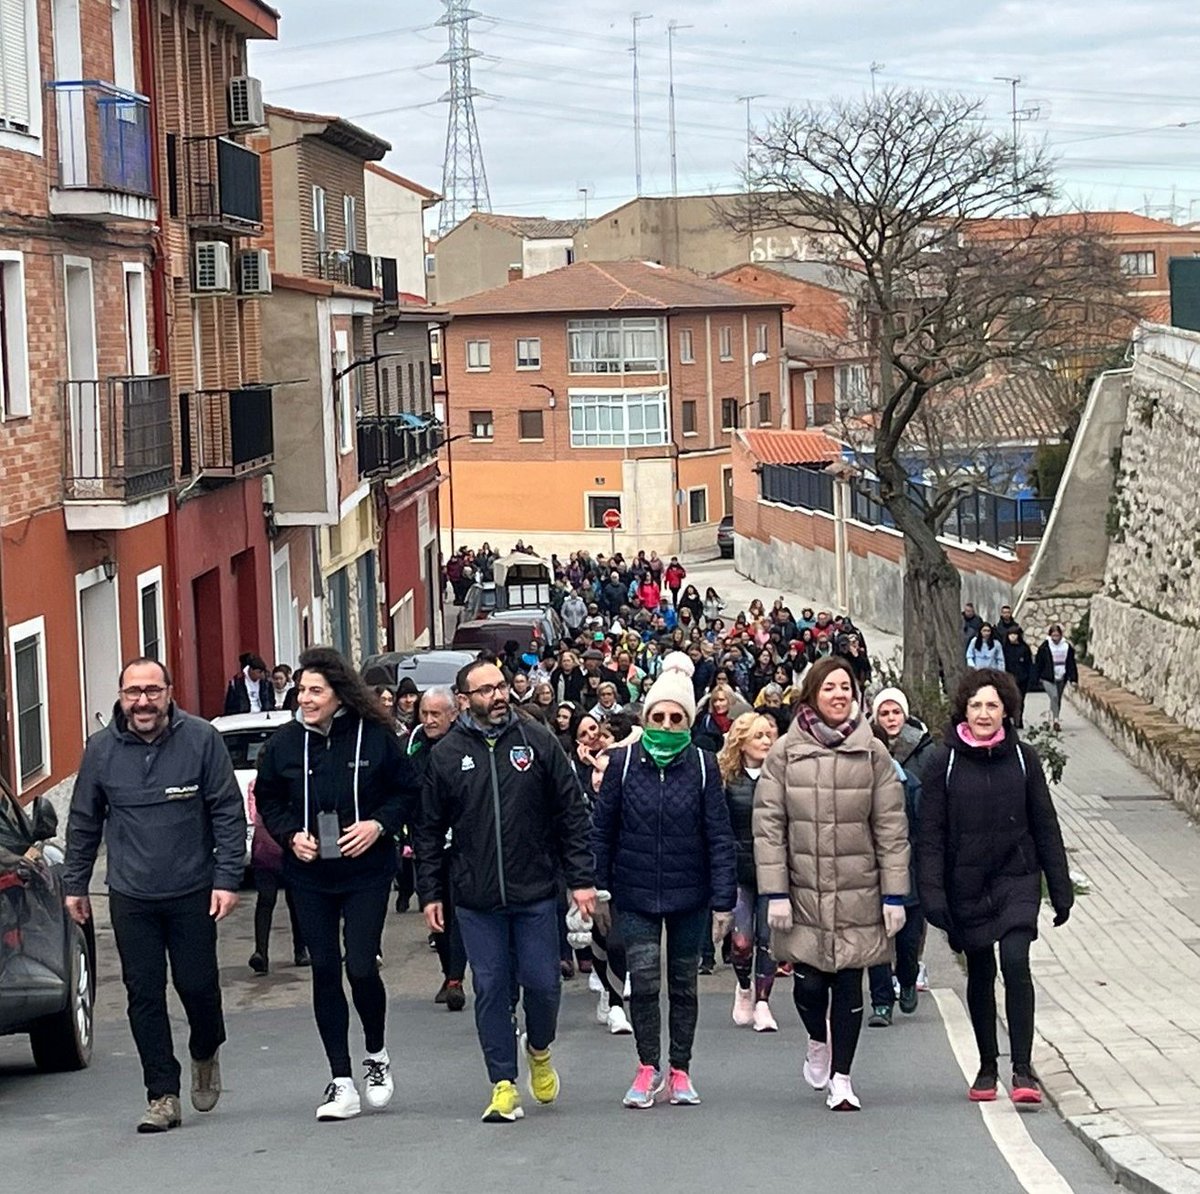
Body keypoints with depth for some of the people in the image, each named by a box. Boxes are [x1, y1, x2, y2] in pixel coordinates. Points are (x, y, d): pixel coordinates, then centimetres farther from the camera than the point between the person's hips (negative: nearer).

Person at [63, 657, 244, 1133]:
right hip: (130, 897, 2)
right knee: (144, 996, 1)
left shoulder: (201, 739, -8)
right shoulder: (101, 750, 0)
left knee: (198, 985, 2)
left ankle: (205, 1054, 34)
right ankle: (162, 1097, 8)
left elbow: (229, 812, -4)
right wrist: (75, 884, 12)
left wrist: (228, 877, -9)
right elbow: (83, 823, 11)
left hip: (192, 893, -2)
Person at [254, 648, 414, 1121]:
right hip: (309, 874, 3)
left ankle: (376, 1055, 20)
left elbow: (407, 792, 3)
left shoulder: (376, 737, -6)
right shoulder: (284, 743, 1)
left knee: (361, 966, -9)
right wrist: (291, 834, -6)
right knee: (324, 971, 3)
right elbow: (268, 801, 11)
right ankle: (341, 1081, 11)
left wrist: (379, 825, -13)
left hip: (367, 872, -3)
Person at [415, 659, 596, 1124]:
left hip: (536, 893, 0)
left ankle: (539, 1050, 33)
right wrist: (430, 892, 3)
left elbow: (571, 813, 3)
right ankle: (503, 1084, 10)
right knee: (491, 990, 2)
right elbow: (429, 829, 7)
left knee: (542, 983, 3)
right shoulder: (446, 755, 1)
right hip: (476, 900, 0)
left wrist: (581, 879, -2)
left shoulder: (538, 742, 0)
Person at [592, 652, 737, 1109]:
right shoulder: (624, 762, -3)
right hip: (635, 895, -1)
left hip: (689, 896, 1)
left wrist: (723, 899, -5)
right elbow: (602, 829, 2)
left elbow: (719, 835, -2)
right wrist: (597, 887, -1)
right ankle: (648, 1067, 9)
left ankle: (680, 1071, 23)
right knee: (643, 980, -9)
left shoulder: (702, 765, -3)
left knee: (684, 983, 10)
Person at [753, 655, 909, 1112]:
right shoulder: (785, 752, -1)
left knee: (849, 984, 3)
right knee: (808, 984, 0)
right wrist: (775, 892, -7)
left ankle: (840, 1078, 14)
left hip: (858, 893, 0)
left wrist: (894, 894, -3)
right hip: (803, 890, 0)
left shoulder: (872, 753, 1)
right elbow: (769, 825, -1)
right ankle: (818, 1040, 33)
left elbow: (891, 828, 2)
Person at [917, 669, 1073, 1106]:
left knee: (1015, 962, -18)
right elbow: (931, 833, -2)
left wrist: (1060, 889, 7)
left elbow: (1045, 826, 7)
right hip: (967, 885, 1)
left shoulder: (1023, 758, 1)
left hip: (1017, 877, -1)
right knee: (980, 975, 11)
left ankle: (1023, 1069, -13)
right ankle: (987, 1067, 26)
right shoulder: (944, 762, -2)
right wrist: (932, 893, -10)